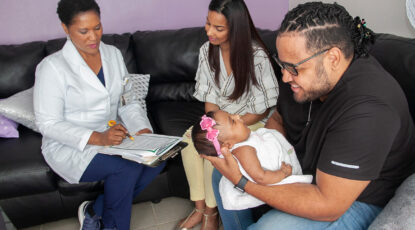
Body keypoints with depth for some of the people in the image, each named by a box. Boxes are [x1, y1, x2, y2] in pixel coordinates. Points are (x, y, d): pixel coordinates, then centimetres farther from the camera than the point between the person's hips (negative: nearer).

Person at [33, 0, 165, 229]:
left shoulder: (113, 54, 5)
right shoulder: (52, 67, -13)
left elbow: (128, 101, 6)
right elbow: (48, 124, -15)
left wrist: (142, 129, -14)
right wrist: (97, 138, -28)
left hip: (110, 137, 6)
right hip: (70, 146, -6)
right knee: (129, 167, -28)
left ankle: (94, 210, 0)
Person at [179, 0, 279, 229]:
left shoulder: (257, 56, -21)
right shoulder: (206, 50, -3)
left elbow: (262, 109, -16)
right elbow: (210, 97, 2)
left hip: (251, 122, -5)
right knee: (189, 139, -21)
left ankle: (211, 212, -4)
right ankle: (199, 207, -6)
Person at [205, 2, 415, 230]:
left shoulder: (366, 111, -35)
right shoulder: (309, 73, -9)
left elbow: (327, 206, -32)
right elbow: (276, 119, 9)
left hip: (355, 200, -7)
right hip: (305, 164, 8)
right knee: (223, 172, 8)